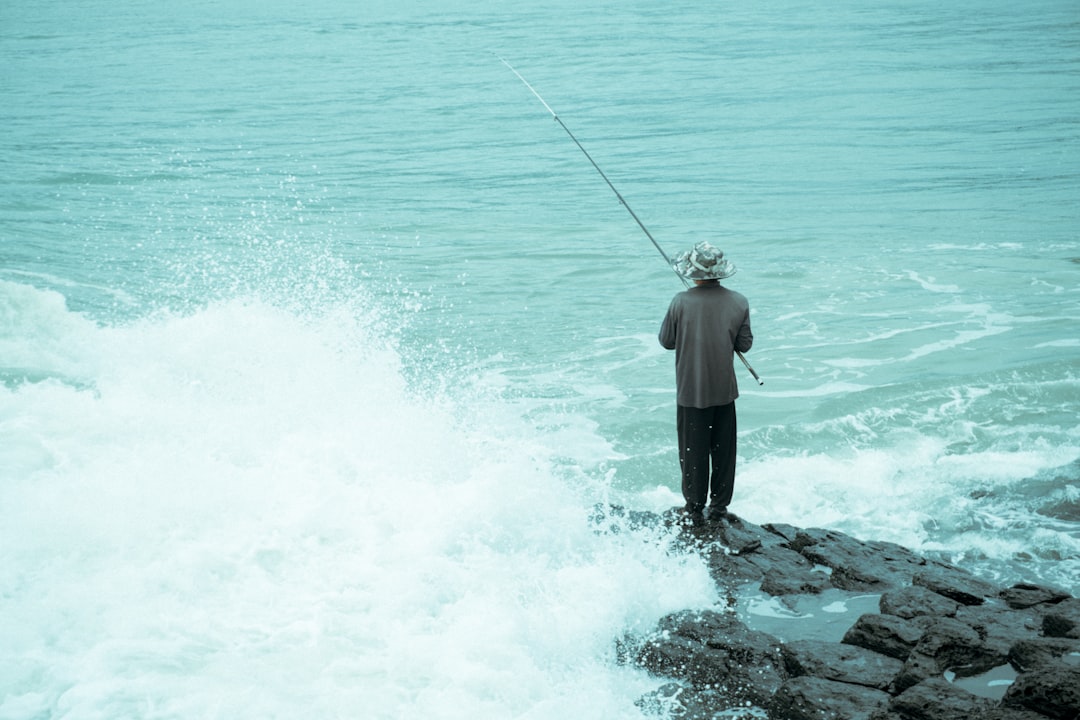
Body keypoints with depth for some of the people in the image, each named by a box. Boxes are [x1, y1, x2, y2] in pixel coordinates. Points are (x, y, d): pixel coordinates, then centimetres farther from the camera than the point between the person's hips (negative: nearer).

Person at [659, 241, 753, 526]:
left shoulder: (681, 303, -16)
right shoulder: (739, 303, -7)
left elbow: (666, 341, -5)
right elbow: (744, 344, 0)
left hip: (691, 391, -2)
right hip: (725, 389, 3)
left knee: (693, 451, 8)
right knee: (723, 450, 14)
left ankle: (694, 510, 14)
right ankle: (720, 507, 21)